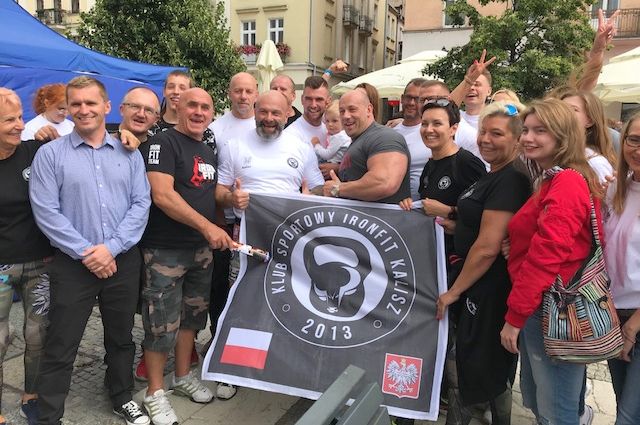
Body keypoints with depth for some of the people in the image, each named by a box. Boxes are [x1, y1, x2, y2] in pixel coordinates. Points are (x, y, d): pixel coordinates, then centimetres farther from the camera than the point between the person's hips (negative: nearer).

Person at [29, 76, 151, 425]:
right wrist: (86, 252, -15)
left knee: (121, 338, 17)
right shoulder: (50, 154, -1)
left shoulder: (129, 153, 6)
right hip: (72, 264, -2)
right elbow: (45, 211, -9)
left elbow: (141, 203, -1)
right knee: (60, 348, 5)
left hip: (123, 261, 3)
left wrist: (111, 247, -13)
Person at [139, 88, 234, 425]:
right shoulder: (163, 143, -10)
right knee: (162, 324, 2)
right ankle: (155, 392, 19)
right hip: (165, 251, -7)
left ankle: (183, 377, 35)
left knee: (191, 317, 18)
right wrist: (206, 225, -26)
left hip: (203, 249, 8)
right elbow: (162, 196, -22)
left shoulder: (210, 153, 14)